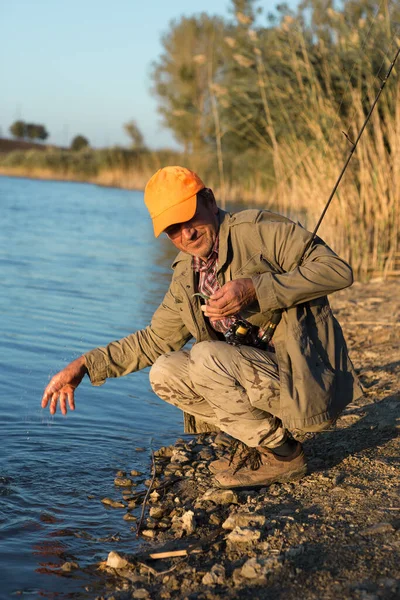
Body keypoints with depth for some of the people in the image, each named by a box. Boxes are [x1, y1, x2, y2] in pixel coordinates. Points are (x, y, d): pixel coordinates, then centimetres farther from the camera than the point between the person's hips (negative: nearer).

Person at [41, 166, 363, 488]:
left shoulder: (257, 229, -12)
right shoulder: (187, 276, 10)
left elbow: (338, 270, -19)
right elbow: (155, 339, 20)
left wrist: (254, 289, -26)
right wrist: (85, 365, 12)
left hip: (309, 381, -8)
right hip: (260, 374, 8)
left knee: (207, 357, -25)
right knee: (164, 373, 0)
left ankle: (283, 454, -7)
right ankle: (259, 439, 5)